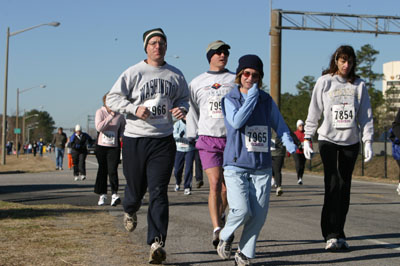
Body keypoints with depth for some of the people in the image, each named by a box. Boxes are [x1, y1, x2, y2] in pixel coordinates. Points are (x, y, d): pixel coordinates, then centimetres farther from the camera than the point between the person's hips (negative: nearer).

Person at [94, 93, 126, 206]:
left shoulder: (119, 115, 1)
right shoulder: (100, 112, -4)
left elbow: (123, 126, 19)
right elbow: (99, 127, -19)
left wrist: (121, 136, -2)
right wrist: (110, 116, -24)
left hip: (114, 147, 0)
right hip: (101, 146, 1)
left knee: (112, 170, -13)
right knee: (102, 170, 9)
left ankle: (114, 194, -13)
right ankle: (102, 195, 19)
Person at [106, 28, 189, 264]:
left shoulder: (175, 75, 9)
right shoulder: (134, 73, 0)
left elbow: (184, 98, 23)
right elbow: (113, 98, -1)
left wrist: (182, 109, 0)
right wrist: (134, 108, -17)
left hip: (164, 140, 1)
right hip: (135, 140, -1)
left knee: (158, 192, -9)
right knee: (136, 189, 10)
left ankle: (157, 243, -11)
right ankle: (130, 211, 48)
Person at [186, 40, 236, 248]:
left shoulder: (235, 80, 8)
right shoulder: (197, 82, 11)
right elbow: (192, 111, 16)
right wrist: (192, 137, 11)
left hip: (232, 138, 1)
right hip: (208, 138, -1)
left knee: (228, 186, 6)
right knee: (215, 184, -13)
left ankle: (220, 215, 35)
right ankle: (217, 230, -15)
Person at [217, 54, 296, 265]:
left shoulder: (267, 101, 11)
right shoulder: (230, 99, 2)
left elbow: (279, 125, 10)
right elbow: (237, 121, -16)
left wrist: (289, 143, -9)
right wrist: (252, 97, -12)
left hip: (262, 167, 3)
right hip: (236, 165, -3)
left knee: (259, 215, -3)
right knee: (242, 210, -17)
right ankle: (226, 236, 14)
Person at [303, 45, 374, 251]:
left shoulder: (359, 85, 8)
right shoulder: (324, 82, 3)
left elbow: (365, 115, 7)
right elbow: (314, 112, 4)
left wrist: (368, 142, -2)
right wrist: (307, 139, -1)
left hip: (351, 142, 3)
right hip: (328, 139, -2)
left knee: (344, 187, 3)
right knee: (332, 184, -13)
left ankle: (338, 233, 10)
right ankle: (332, 234, -14)